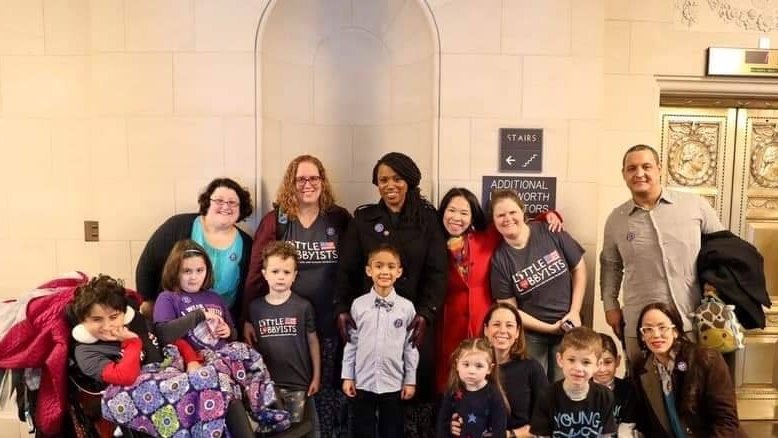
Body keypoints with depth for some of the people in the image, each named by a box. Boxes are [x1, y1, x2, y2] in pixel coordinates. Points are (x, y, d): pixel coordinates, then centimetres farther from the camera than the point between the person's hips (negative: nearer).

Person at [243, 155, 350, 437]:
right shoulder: (275, 221, -3)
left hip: (329, 324, 1)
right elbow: (256, 271, -5)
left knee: (327, 389, 11)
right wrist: (248, 318, -9)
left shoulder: (339, 219, 0)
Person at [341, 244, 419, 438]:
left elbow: (410, 347, 0)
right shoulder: (358, 304, -4)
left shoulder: (406, 307, -5)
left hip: (393, 385, 0)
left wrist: (410, 380, 1)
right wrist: (348, 376, 1)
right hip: (363, 384, 0)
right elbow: (351, 343, 1)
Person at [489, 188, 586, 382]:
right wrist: (549, 328, -11)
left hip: (567, 327, 1)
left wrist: (575, 312, -5)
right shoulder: (499, 260, -9)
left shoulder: (551, 233, -8)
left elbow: (579, 268, 1)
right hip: (531, 334, 0)